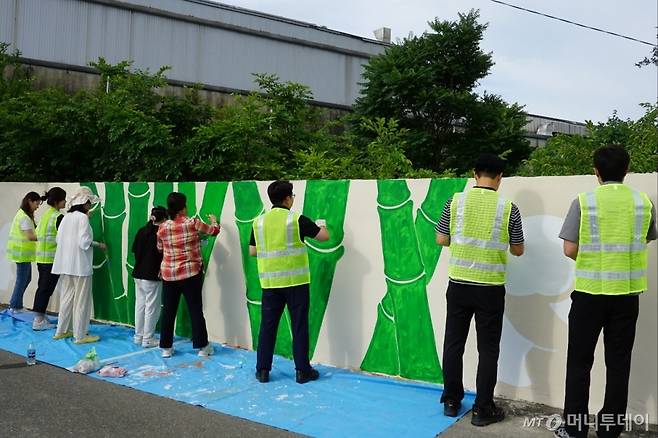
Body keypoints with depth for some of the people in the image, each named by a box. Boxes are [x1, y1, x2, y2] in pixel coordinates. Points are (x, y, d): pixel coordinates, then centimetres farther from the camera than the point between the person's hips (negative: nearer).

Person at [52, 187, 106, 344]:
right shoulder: (83, 217, -12)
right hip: (80, 264, -8)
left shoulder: (66, 217, 10)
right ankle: (80, 335, 7)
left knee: (66, 297, 17)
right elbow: (84, 242, -19)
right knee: (81, 300, 1)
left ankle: (61, 331, 25)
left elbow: (59, 239, 11)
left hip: (65, 264, 8)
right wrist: (99, 244, -4)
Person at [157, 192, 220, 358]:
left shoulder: (162, 227, -1)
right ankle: (202, 347, 11)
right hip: (191, 273, -3)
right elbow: (214, 231, 3)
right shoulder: (192, 223, -10)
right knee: (196, 310, 5)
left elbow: (160, 248, 14)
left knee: (168, 311, 11)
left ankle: (166, 348, 17)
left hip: (168, 275, 3)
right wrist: (214, 220, 24)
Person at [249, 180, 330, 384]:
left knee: (267, 325, 11)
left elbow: (252, 251, 10)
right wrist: (322, 225, 21)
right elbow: (324, 236, -1)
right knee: (299, 326, 5)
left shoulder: (259, 221, 5)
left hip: (270, 282, 4)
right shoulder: (297, 219, -7)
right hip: (295, 281, -3)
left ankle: (262, 370, 17)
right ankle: (302, 371, 12)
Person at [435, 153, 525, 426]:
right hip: (490, 288, -1)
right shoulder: (508, 208, -6)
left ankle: (451, 401, 23)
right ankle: (482, 409, 15)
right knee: (488, 349, 8)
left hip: (458, 285, 2)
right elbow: (518, 250, 4)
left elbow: (441, 240, 3)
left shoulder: (456, 201, -4)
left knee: (453, 343, 13)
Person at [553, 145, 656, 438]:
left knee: (580, 361, 9)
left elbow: (570, 250, -9)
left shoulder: (584, 202, -9)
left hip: (589, 292, -3)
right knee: (618, 363, 11)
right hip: (627, 294, 3)